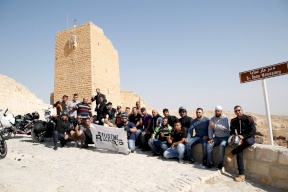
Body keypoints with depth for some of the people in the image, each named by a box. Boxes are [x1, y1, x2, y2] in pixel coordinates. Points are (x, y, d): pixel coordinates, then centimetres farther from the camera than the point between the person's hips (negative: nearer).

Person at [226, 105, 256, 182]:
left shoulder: (248, 119, -6)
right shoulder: (234, 121, 9)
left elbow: (253, 131, -12)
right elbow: (232, 131, 18)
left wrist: (243, 136, -20)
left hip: (249, 138, -3)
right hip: (240, 139, 3)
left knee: (248, 142, -40)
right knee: (239, 152, -23)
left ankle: (232, 153, -21)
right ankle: (242, 175, -21)